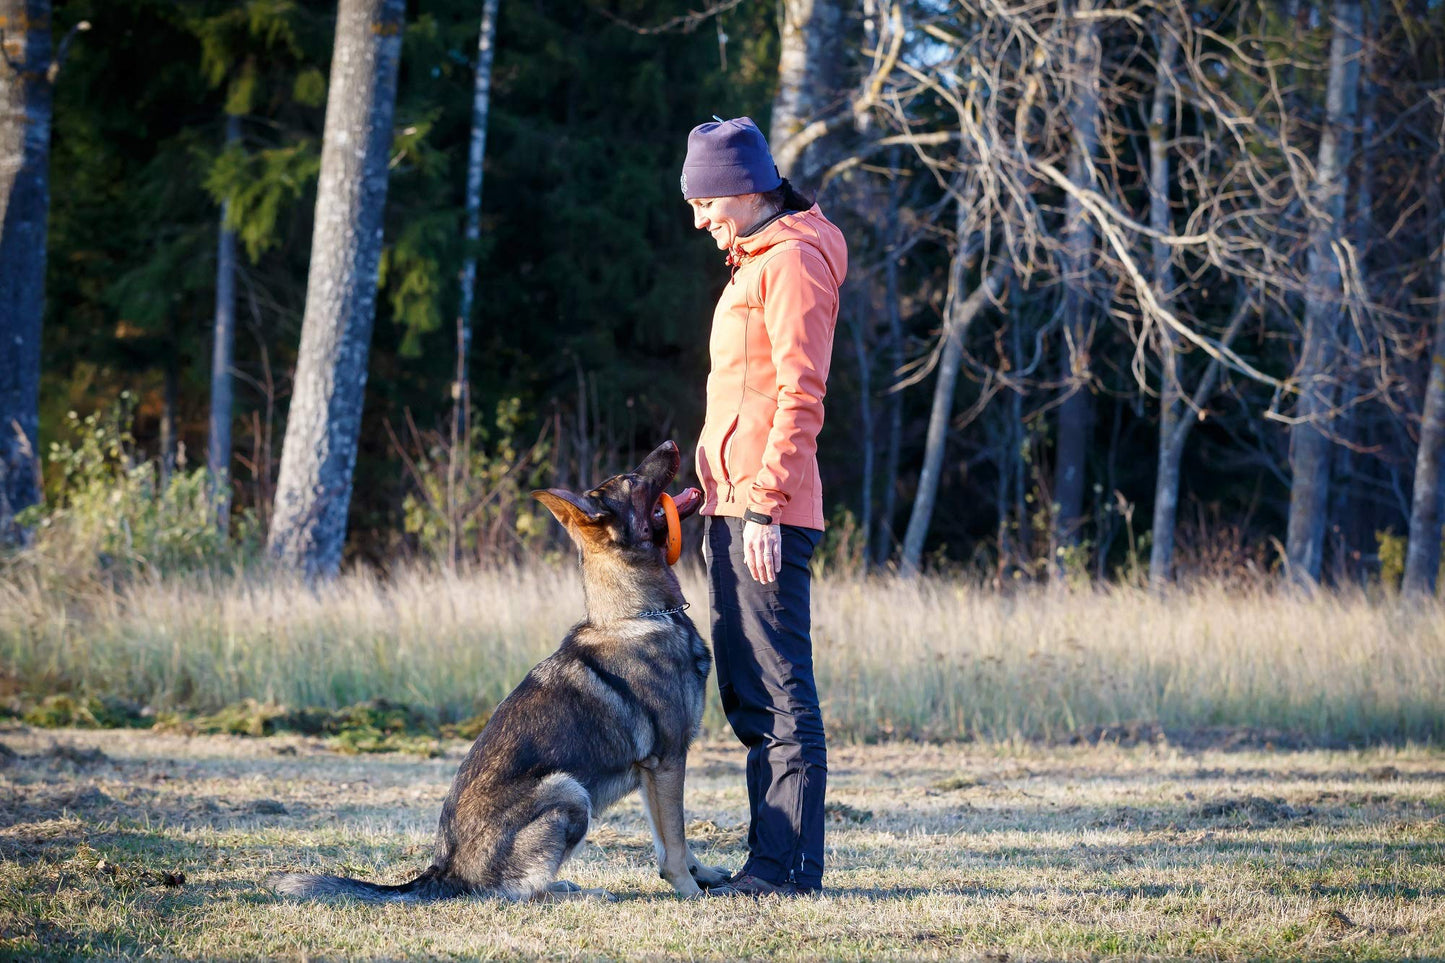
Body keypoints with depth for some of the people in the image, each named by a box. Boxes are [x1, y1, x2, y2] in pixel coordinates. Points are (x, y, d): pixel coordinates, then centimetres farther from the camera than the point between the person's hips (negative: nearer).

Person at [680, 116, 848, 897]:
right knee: (746, 689, 11)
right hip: (733, 507, 11)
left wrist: (763, 502, -22)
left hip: (768, 513, -10)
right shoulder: (750, 264, 21)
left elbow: (800, 395, -17)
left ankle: (788, 864, -9)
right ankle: (772, 855, 15)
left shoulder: (794, 261, -9)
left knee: (779, 688, -9)